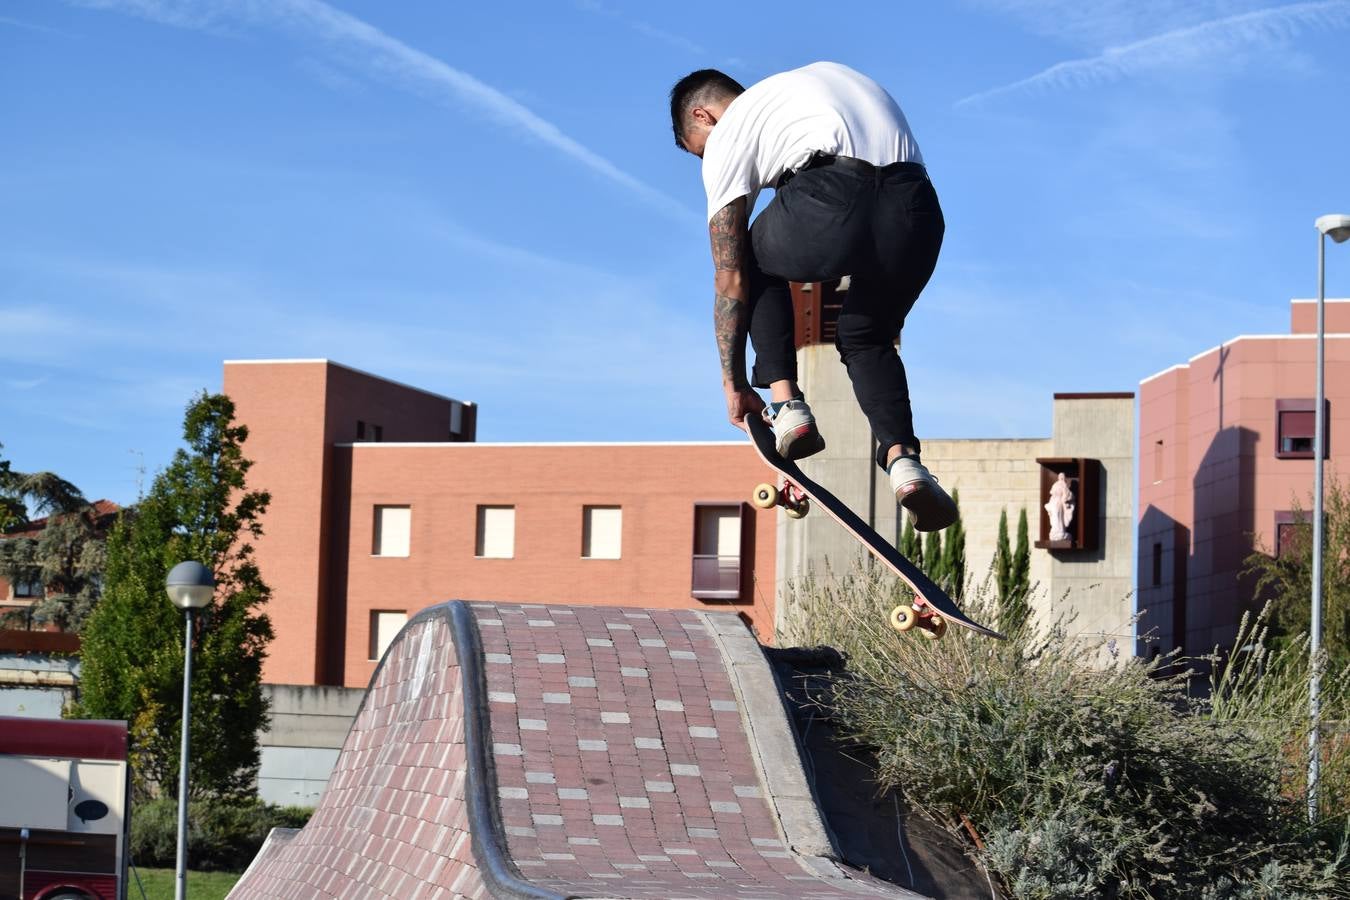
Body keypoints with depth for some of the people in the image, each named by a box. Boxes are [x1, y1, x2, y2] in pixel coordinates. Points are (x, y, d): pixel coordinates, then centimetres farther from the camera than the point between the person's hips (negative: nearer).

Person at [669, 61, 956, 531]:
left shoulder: (726, 136, 22)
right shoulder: (823, 74, 40)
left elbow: (731, 281, 19)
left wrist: (734, 385, 26)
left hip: (829, 201, -5)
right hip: (915, 210, 5)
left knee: (756, 264, 30)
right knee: (867, 336, 28)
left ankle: (786, 405, 16)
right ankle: (902, 456, 4)